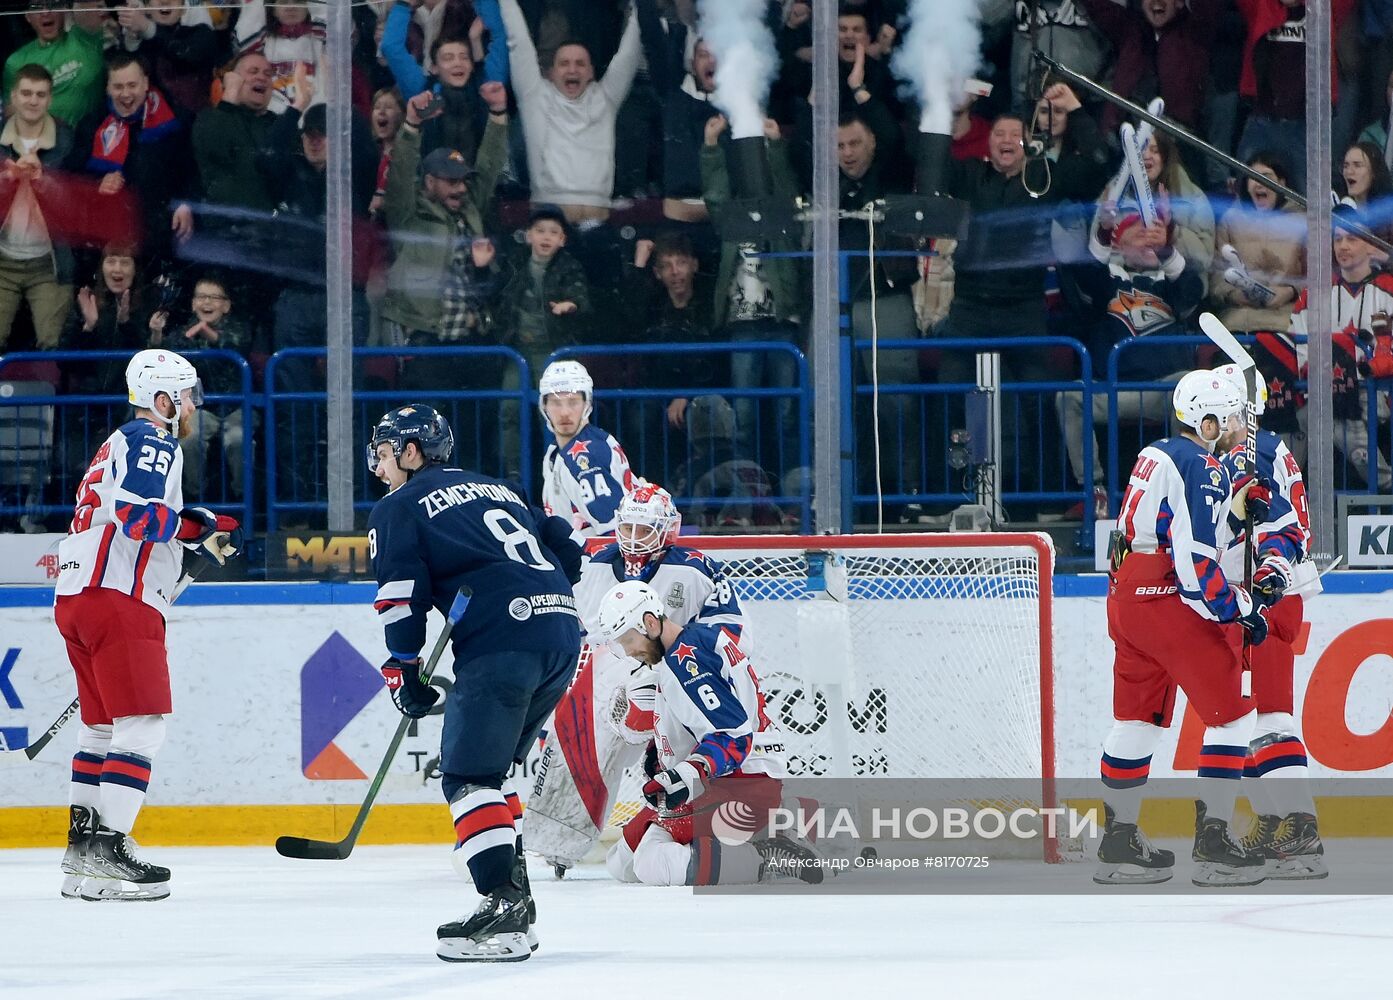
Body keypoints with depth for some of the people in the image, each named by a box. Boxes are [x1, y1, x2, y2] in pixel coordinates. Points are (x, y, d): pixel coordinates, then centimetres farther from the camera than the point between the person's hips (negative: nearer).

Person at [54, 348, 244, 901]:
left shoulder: (120, 443, 27)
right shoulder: (152, 441, -6)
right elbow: (139, 514, -22)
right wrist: (202, 527, -14)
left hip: (77, 598, 10)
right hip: (117, 599, -10)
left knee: (103, 726, 15)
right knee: (140, 725, -13)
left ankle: (82, 849, 15)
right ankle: (106, 849, -20)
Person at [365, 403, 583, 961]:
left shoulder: (399, 509, 8)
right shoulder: (498, 490, 29)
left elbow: (402, 596, -2)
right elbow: (566, 551, 27)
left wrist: (404, 672, 6)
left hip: (500, 643, -8)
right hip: (564, 637, 8)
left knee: (468, 775, -7)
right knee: (489, 768, 19)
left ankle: (503, 905, -20)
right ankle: (515, 901, 15)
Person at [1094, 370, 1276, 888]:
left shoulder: (1156, 456, 16)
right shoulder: (1202, 470, -14)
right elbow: (1195, 562, -19)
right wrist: (1241, 608, -10)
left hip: (1126, 595, 10)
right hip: (1167, 605, -10)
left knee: (1138, 718, 17)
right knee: (1232, 713, -3)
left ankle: (1118, 843, 21)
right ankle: (1213, 845, -7)